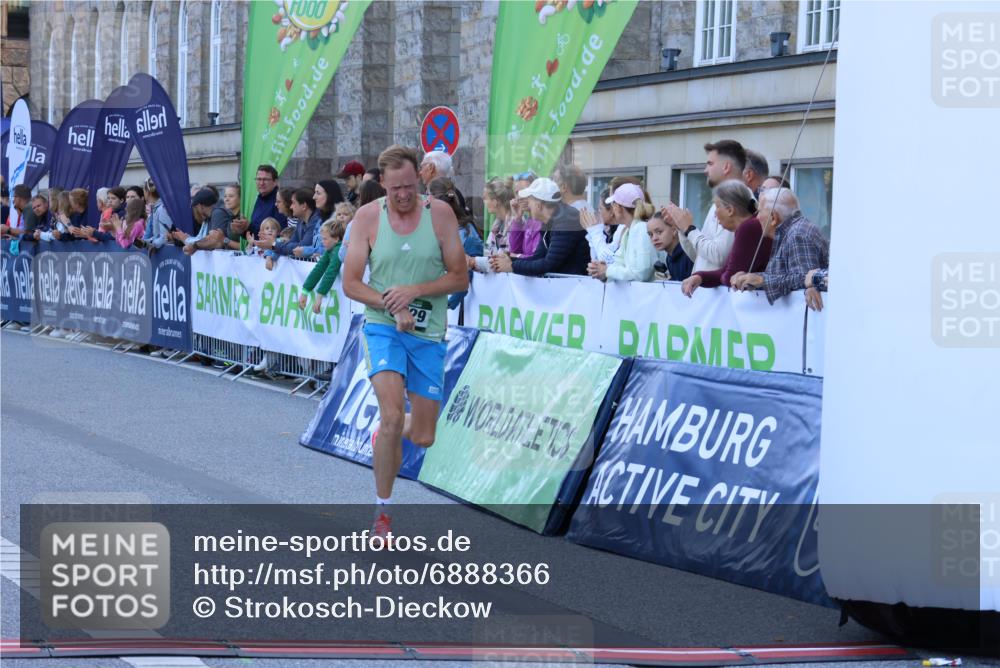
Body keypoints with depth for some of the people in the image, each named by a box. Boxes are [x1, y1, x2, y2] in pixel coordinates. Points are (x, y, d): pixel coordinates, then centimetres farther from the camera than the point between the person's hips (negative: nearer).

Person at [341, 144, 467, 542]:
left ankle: (384, 434, 42)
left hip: (428, 334, 2)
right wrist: (391, 306, -17)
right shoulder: (368, 216, -5)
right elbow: (350, 283, -2)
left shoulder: (440, 213, -4)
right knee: (393, 415, -21)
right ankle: (382, 508, -4)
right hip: (383, 326, -2)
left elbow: (460, 278, -2)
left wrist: (414, 291, -16)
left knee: (423, 437, 4)